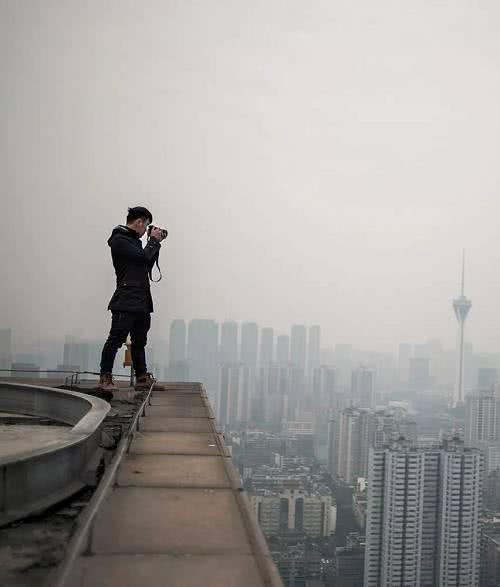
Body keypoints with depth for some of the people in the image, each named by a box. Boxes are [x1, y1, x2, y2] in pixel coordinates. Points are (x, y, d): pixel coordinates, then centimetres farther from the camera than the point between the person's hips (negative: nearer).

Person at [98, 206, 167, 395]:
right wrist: (154, 241, -1)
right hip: (126, 301, -10)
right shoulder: (119, 240, -8)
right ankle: (105, 378, -1)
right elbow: (144, 257, -17)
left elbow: (147, 265, 22)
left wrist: (155, 242, 16)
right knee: (116, 339, -7)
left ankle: (142, 378, 17)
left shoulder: (133, 240, 21)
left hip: (141, 301, 10)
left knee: (139, 341, 12)